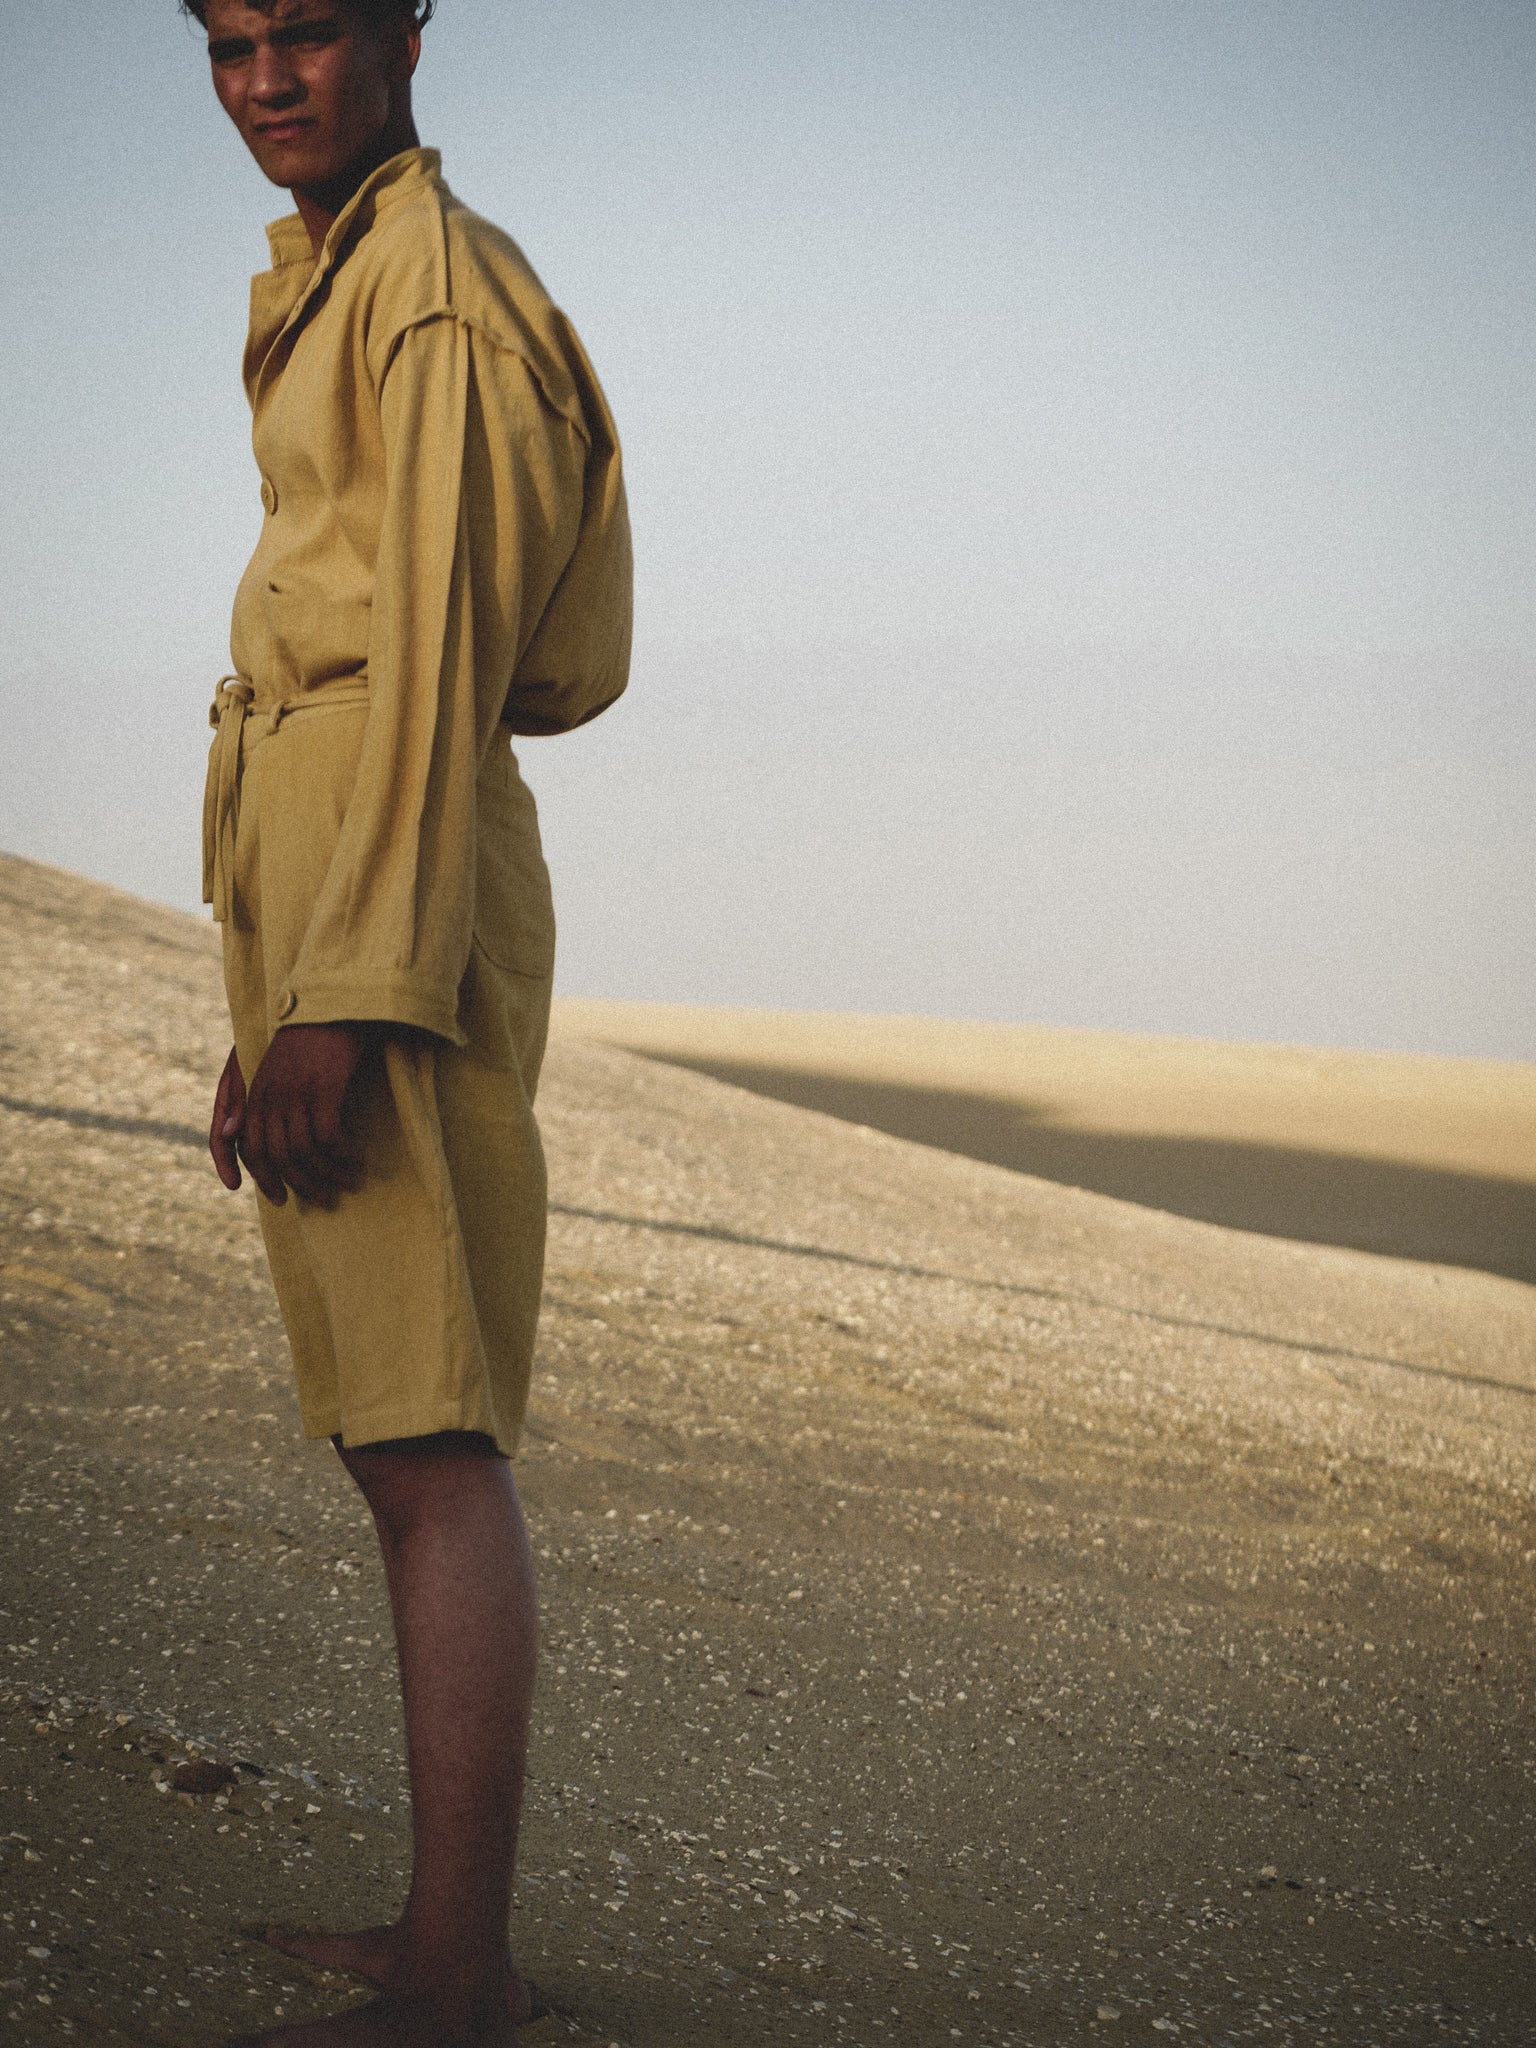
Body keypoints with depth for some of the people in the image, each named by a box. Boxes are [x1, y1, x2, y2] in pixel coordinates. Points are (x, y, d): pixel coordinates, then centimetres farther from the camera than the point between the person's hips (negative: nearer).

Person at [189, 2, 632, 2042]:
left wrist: (344, 994, -22)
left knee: (431, 1443, -13)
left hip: (398, 904, -10)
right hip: (324, 901, 10)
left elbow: (439, 660, -17)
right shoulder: (328, 286, 21)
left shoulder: (433, 284, -10)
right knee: (416, 1435, 12)